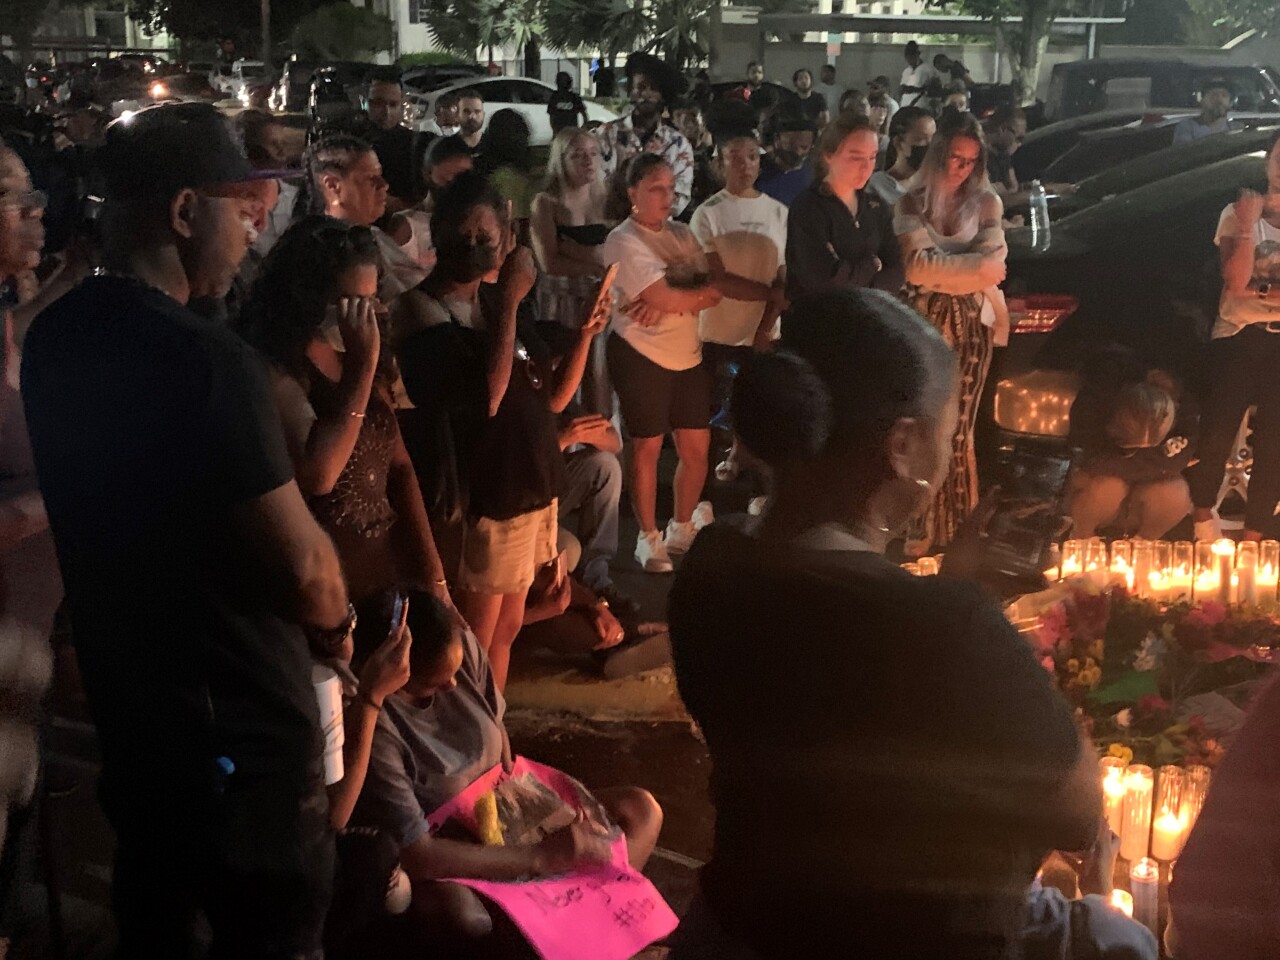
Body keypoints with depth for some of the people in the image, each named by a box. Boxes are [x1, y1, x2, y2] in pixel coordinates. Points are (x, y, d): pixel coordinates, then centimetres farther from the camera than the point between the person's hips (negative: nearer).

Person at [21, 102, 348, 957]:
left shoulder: (56, 337, 2)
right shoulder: (206, 359, -26)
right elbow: (302, 568, -25)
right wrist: (339, 616, -2)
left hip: (125, 703, 8)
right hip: (237, 727, -8)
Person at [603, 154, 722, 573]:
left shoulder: (682, 234, 9)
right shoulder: (623, 240, -11)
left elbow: (713, 292, -2)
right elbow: (665, 296, -21)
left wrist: (667, 300, -17)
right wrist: (699, 292, -5)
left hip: (688, 353, 6)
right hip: (642, 354, -6)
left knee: (697, 447, 9)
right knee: (646, 448, 4)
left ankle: (682, 529, 28)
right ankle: (649, 538, 19)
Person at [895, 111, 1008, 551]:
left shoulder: (985, 202, 8)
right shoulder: (911, 203, 5)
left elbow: (994, 260, -7)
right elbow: (918, 264, -11)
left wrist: (940, 268, -15)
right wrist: (973, 267, -10)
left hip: (971, 326, 0)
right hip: (923, 324, 0)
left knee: (957, 429, 1)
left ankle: (956, 531, 10)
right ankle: (920, 528, 11)